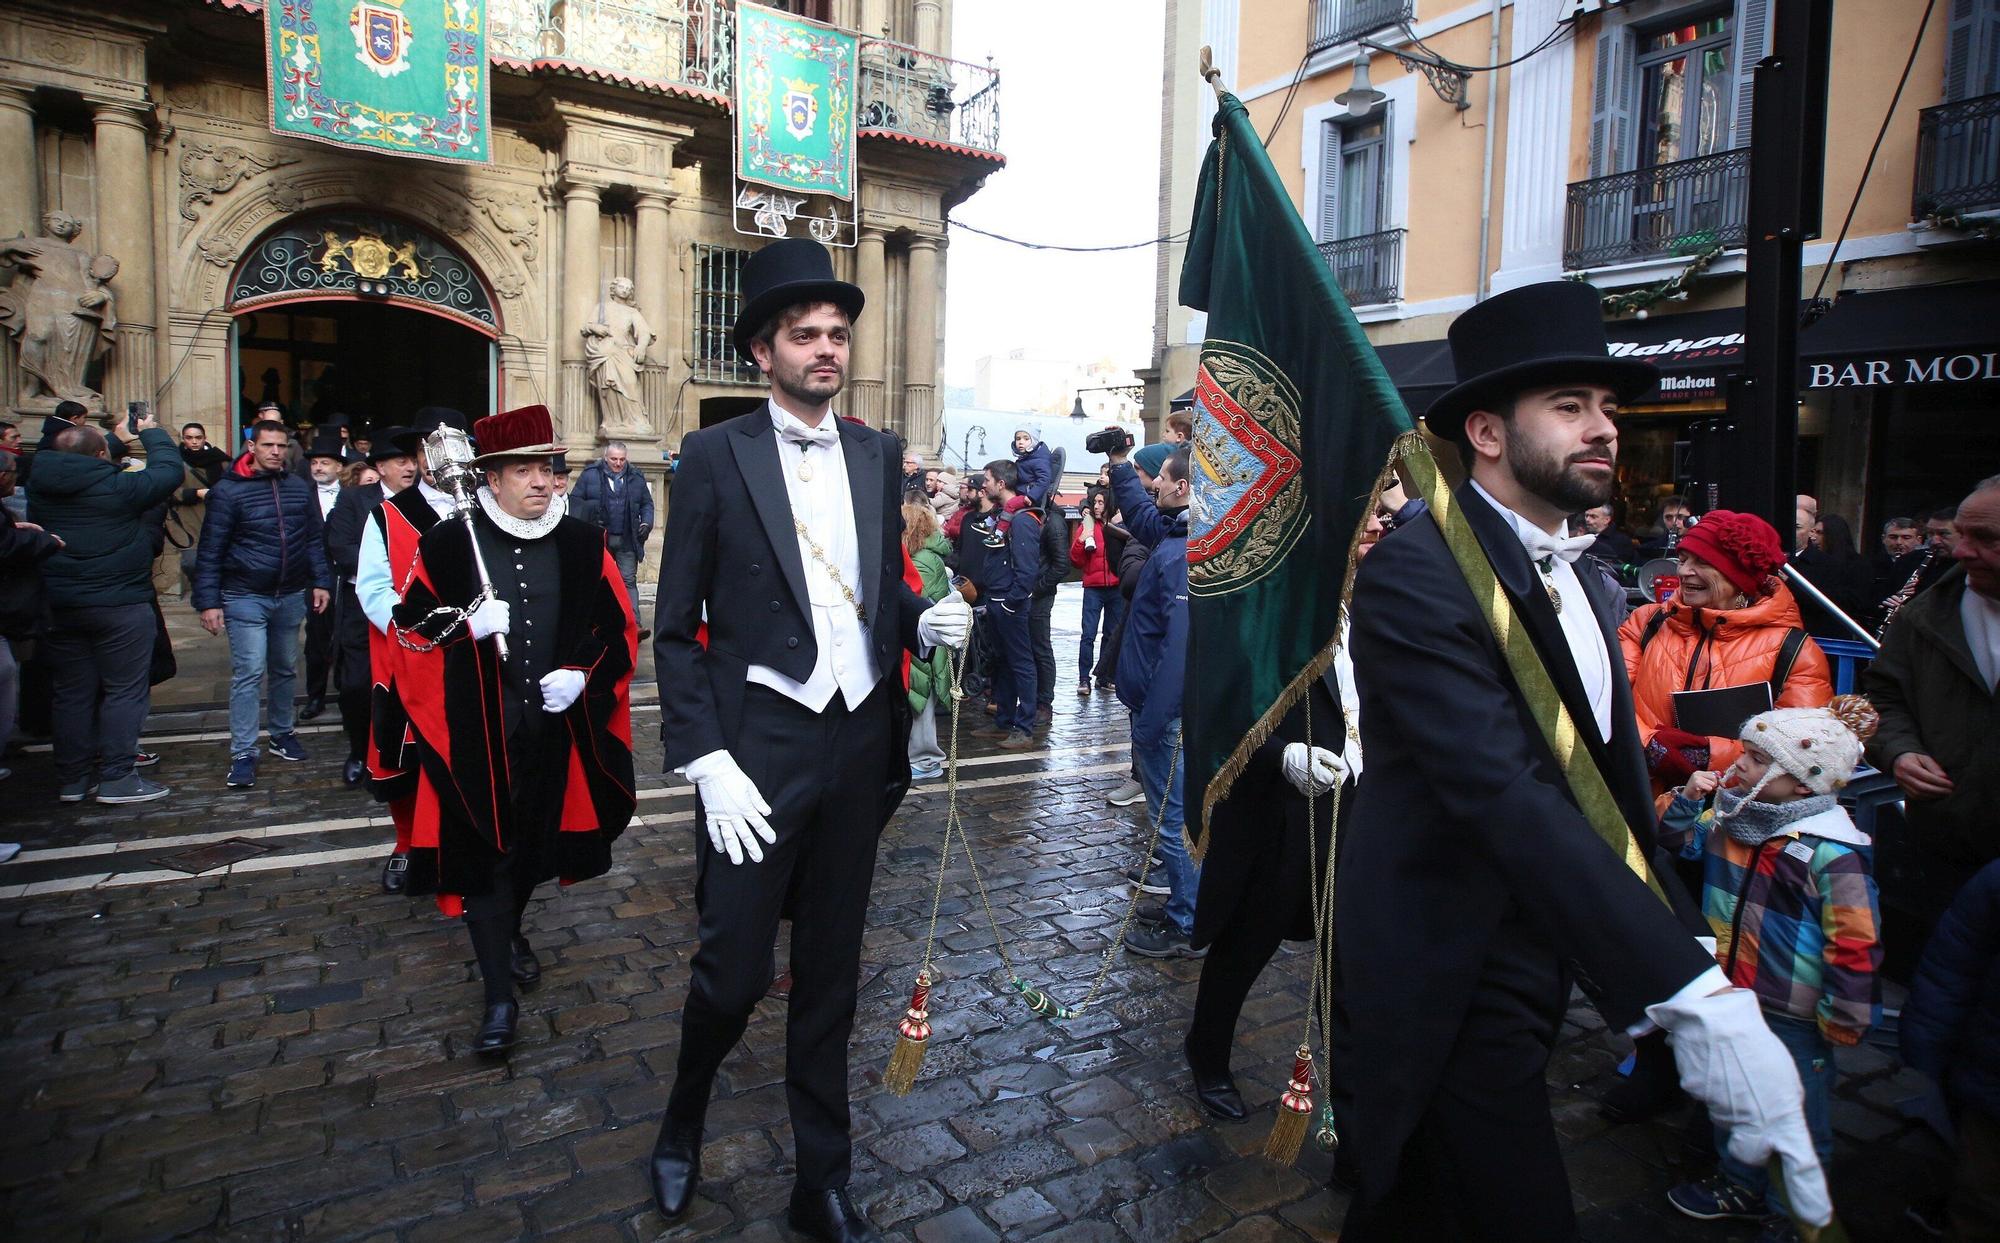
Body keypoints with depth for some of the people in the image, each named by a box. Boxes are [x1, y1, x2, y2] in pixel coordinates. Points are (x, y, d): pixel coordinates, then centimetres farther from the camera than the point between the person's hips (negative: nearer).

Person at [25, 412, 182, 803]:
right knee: (125, 691, 3)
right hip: (120, 607, -6)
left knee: (72, 693, 14)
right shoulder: (119, 487, -15)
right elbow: (170, 471, -5)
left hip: (59, 607, 6)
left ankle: (72, 779, 21)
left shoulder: (39, 485, 1)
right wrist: (150, 431, 11)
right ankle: (117, 778, 4)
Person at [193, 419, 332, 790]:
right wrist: (208, 602, -10)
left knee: (284, 669, 16)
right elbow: (211, 550, -7)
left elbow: (314, 539, 11)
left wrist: (321, 581, 3)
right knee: (249, 672, -7)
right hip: (245, 597, -4)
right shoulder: (229, 490, -7)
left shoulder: (300, 488, 6)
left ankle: (282, 734, 31)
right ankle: (243, 754, -2)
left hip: (291, 596, 4)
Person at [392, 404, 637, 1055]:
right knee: (484, 852, 0)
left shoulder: (584, 545, 1)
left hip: (557, 728, 3)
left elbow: (620, 629, 6)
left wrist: (583, 676, -10)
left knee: (536, 842, 17)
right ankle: (500, 997, 10)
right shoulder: (446, 545, -4)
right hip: (476, 734, -2)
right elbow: (409, 629, 1)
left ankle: (508, 932, 47)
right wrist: (466, 626, -18)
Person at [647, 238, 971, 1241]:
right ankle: (681, 1130, 37)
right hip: (758, 744, -4)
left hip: (859, 742, 4)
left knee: (831, 974, 14)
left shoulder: (878, 455, 9)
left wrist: (923, 621, -6)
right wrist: (706, 760, -12)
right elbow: (676, 629, -3)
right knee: (732, 970, 2)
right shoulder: (716, 456, -4)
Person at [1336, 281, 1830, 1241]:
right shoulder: (1417, 572, -22)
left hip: (1534, 970, 9)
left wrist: (1683, 943, 3)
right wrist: (1692, 991, -37)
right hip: (1452, 989, -8)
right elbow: (1502, 793, -32)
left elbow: (1611, 782, 12)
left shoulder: (1579, 580, 9)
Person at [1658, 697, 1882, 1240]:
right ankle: (1741, 1185, 44)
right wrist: (1688, 799, -4)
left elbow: (1855, 945, -19)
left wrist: (1842, 1020, -14)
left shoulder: (1833, 853, -23)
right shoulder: (1729, 817, -2)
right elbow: (1678, 838, 15)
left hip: (1792, 1016, -7)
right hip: (1729, 995, 7)